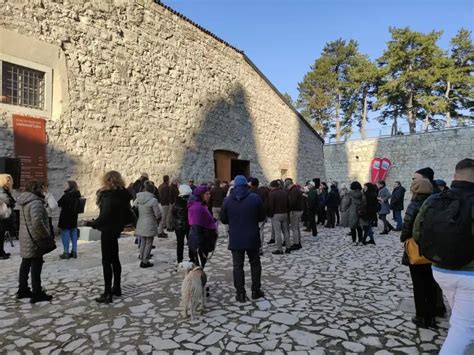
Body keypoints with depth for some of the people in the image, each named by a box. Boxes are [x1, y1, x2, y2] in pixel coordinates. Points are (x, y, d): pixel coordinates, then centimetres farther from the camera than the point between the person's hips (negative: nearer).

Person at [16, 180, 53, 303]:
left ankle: (23, 290, 28)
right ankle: (37, 294, 5)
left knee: (25, 264, 17)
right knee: (36, 266, -2)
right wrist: (47, 235, -19)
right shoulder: (36, 202, -20)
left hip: (26, 238, 10)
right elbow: (37, 222, -30)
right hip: (34, 239, -9)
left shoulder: (25, 202, 11)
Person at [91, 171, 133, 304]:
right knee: (115, 259, 17)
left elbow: (104, 216, -24)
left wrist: (93, 224, -8)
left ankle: (108, 294, 3)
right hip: (115, 231, 9)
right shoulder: (122, 195, 7)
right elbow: (128, 217, 9)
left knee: (107, 261, -2)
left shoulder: (109, 196, -19)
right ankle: (117, 288, 28)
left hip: (108, 231, -9)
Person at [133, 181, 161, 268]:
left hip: (140, 225, 6)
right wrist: (157, 219, 7)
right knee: (148, 243, 7)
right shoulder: (153, 200, -18)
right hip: (149, 225, -6)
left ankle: (142, 260, 27)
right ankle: (145, 262, 13)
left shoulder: (138, 199, -1)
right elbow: (158, 214, -14)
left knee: (142, 243, 18)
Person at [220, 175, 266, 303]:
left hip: (235, 239, 0)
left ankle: (240, 293, 10)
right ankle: (256, 291, 22)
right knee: (255, 264, 15)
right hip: (252, 238, 0)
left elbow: (223, 219, 3)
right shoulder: (255, 198, -8)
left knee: (238, 266, 8)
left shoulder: (227, 200, -5)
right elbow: (262, 216, 0)